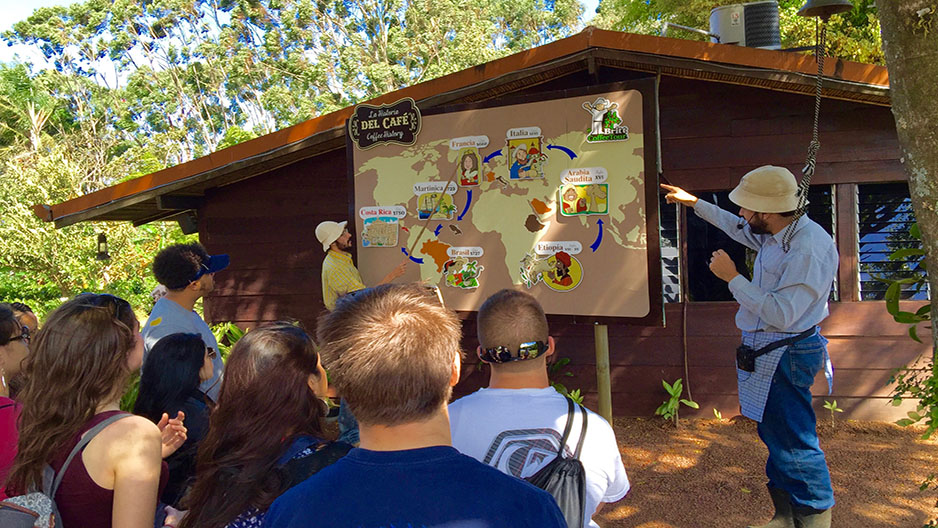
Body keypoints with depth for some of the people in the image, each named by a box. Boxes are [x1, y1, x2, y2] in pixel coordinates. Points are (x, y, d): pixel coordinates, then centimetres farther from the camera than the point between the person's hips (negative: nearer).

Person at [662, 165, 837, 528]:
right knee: (776, 436, 19)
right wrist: (695, 203, 33)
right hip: (765, 351, 10)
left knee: (794, 443, -4)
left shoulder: (809, 250, -24)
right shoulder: (775, 234, 5)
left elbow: (781, 314, -28)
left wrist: (732, 277, -21)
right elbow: (738, 229, 28)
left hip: (785, 355, -10)